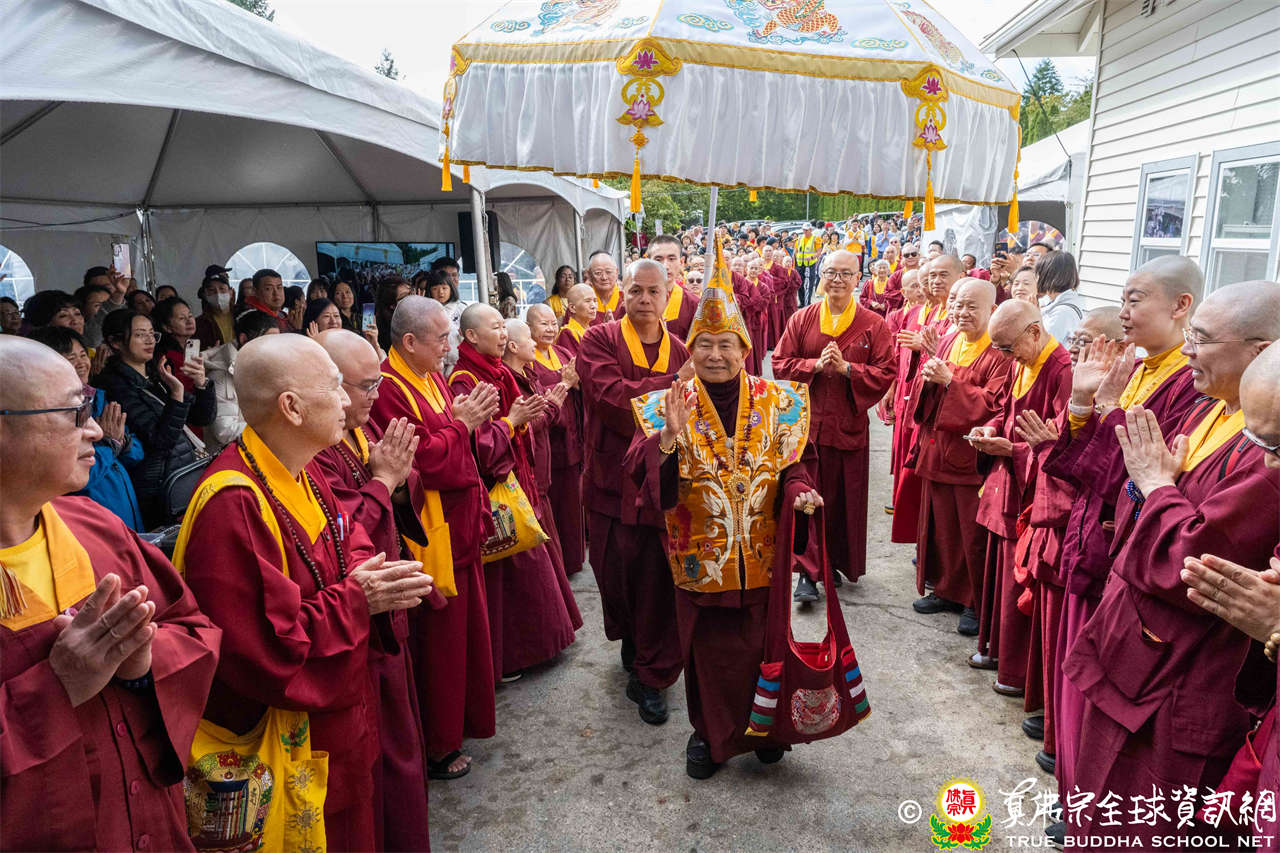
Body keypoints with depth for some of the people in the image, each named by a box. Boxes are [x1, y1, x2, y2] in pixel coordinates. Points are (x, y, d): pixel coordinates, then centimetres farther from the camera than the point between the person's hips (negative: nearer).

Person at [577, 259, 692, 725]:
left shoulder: (681, 352, 6)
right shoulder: (599, 341, -4)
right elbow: (611, 394, -21)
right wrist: (674, 382, -22)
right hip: (612, 481, -1)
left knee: (660, 582, 3)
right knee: (615, 574, 14)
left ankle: (650, 677, 21)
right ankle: (629, 639, 45)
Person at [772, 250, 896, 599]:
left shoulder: (873, 325, 2)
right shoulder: (802, 319, 5)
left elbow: (886, 373, -3)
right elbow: (780, 364, 2)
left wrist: (846, 368, -16)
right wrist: (816, 365, -14)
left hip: (850, 425, 0)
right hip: (807, 422, 0)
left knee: (846, 499, 7)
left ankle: (838, 562, 26)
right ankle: (808, 572, 5)